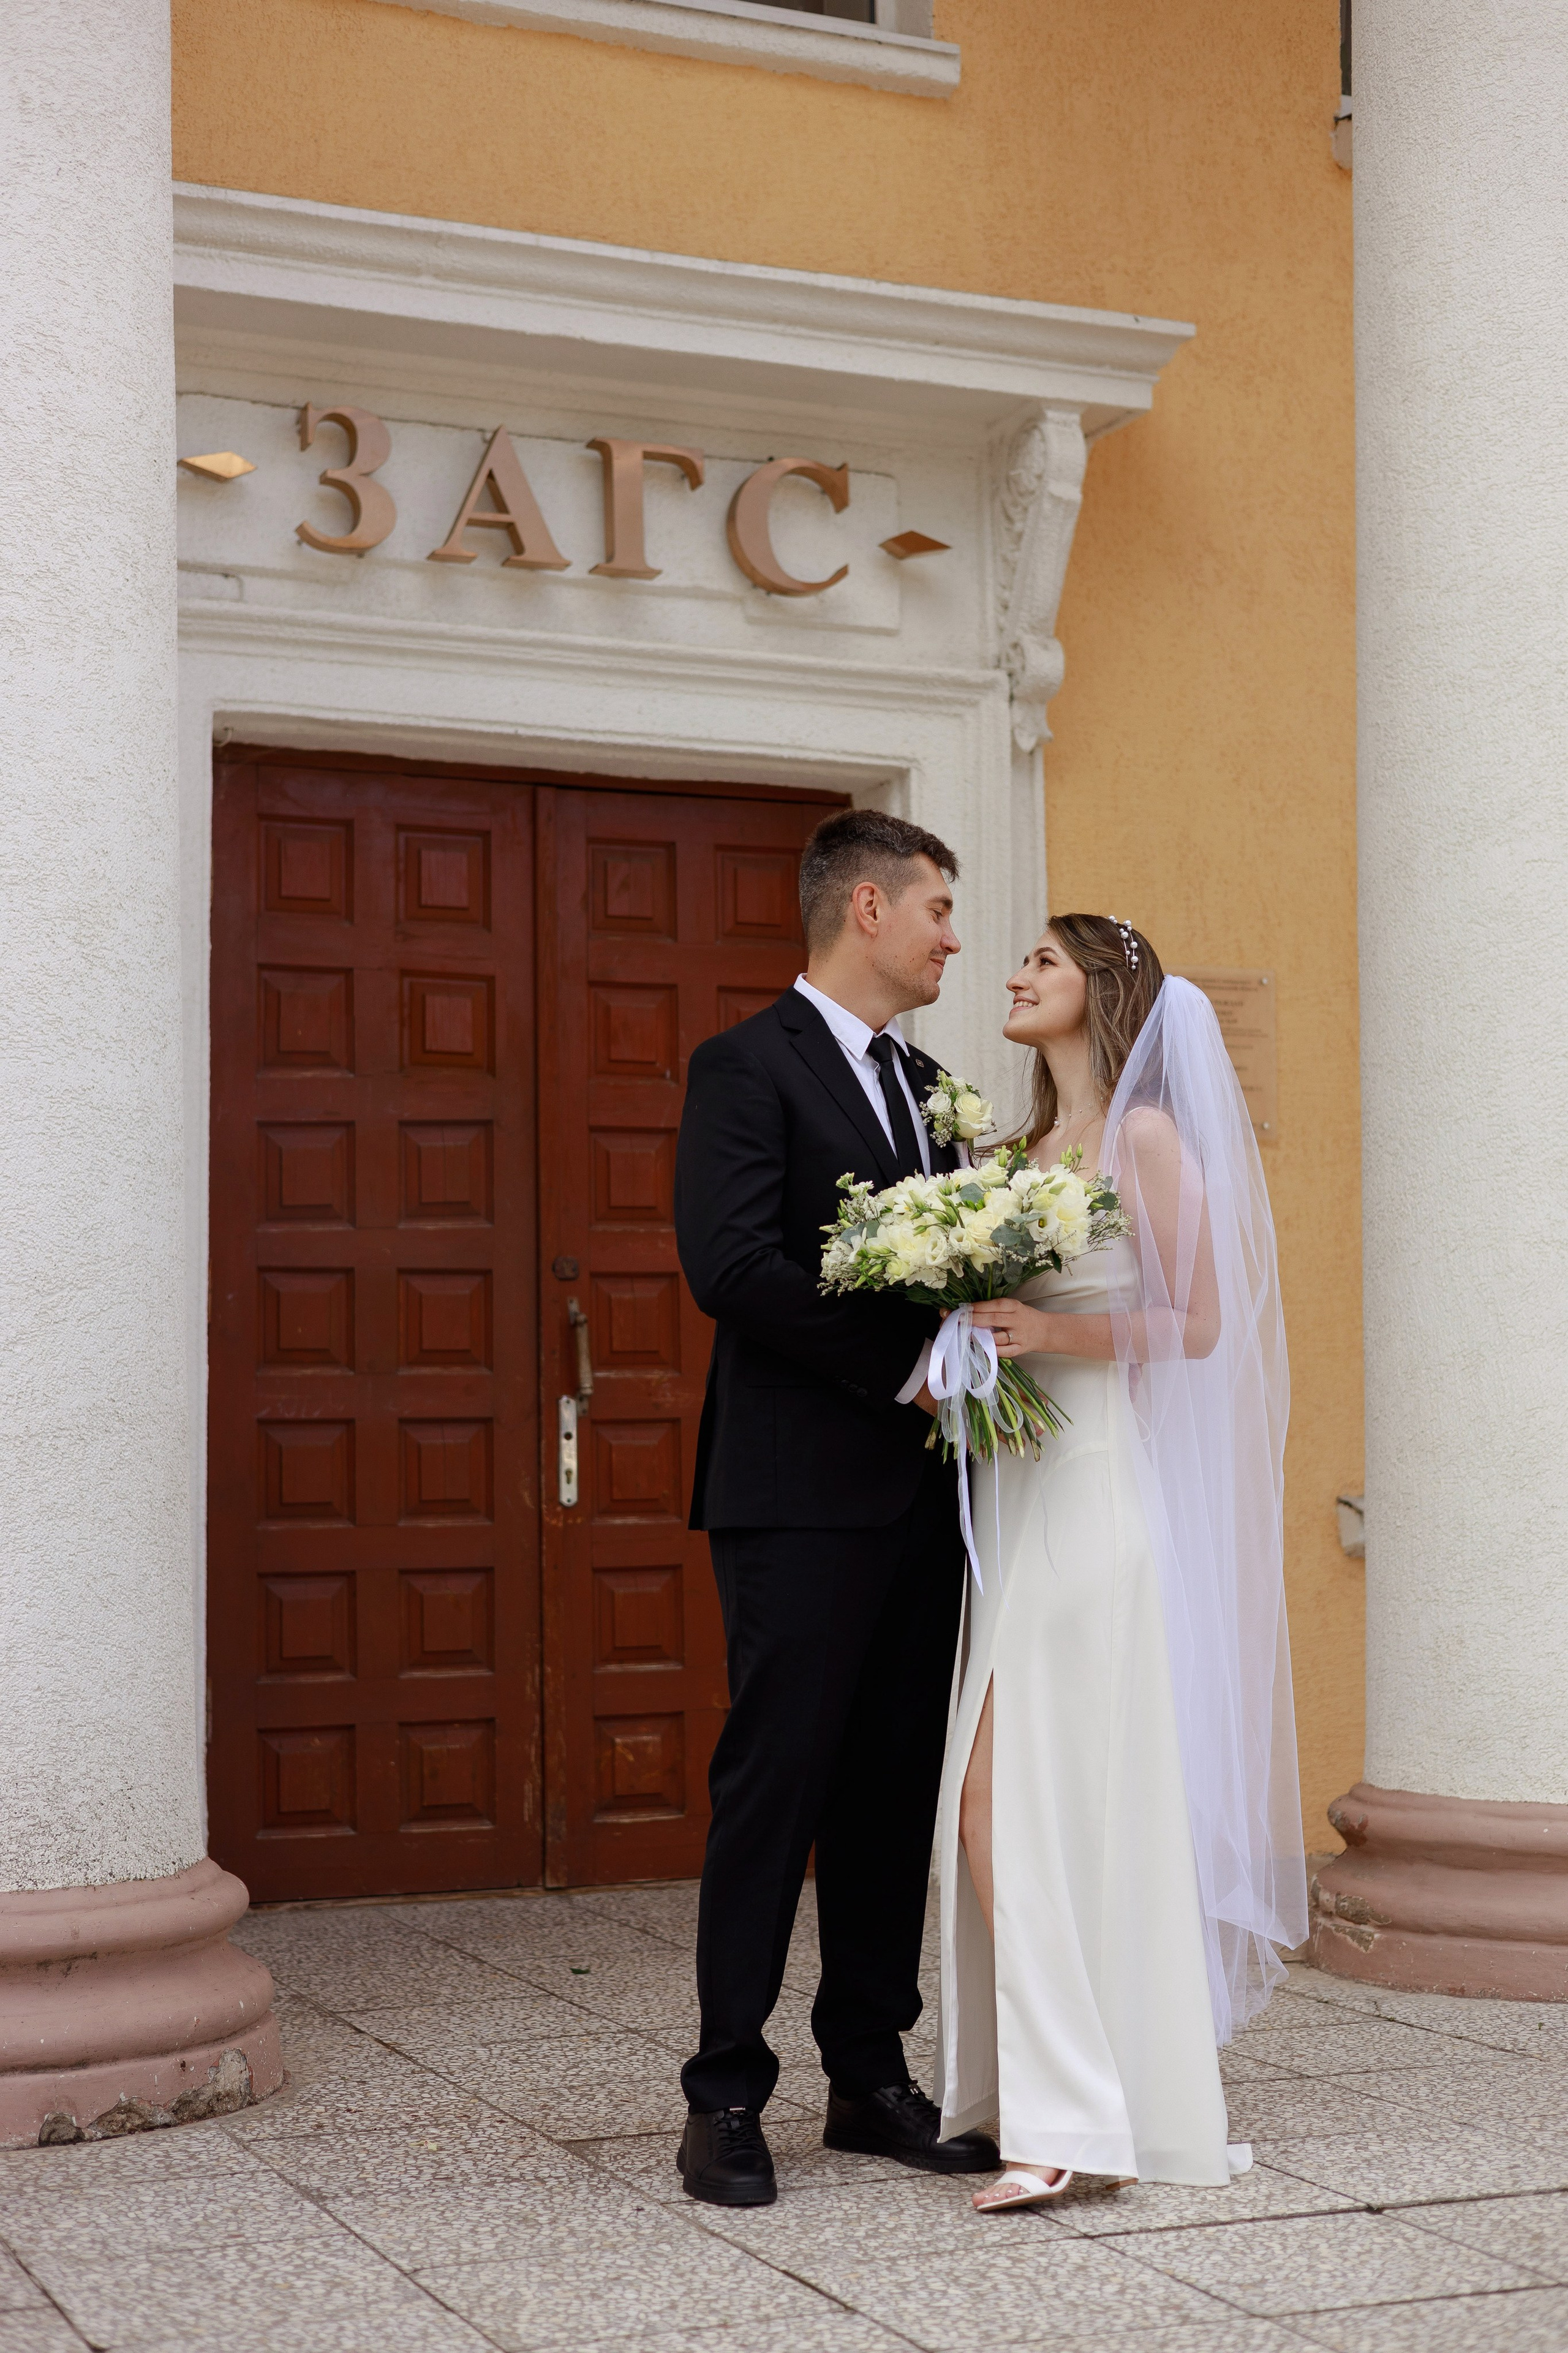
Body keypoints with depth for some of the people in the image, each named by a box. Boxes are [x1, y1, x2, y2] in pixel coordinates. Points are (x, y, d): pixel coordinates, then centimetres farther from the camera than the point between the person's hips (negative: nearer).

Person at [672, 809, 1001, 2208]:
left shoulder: (922, 1082, 19)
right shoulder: (749, 1067, -6)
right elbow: (731, 1266, -18)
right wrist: (905, 1368, -16)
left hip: (918, 1496, 8)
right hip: (803, 1497, -7)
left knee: (897, 1792, 10)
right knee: (776, 1785, -4)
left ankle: (870, 2079, 18)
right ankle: (728, 2098, 4)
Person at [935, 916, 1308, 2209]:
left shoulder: (1148, 1138, -3)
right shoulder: (1019, 1153, 18)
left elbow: (1197, 1323, -7)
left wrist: (1057, 1334, -19)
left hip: (1106, 1493, -7)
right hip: (1013, 1489, 7)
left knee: (1091, 1797, -8)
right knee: (995, 1797, 1)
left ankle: (1153, 2096, 0)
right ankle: (1052, 2112, 5)